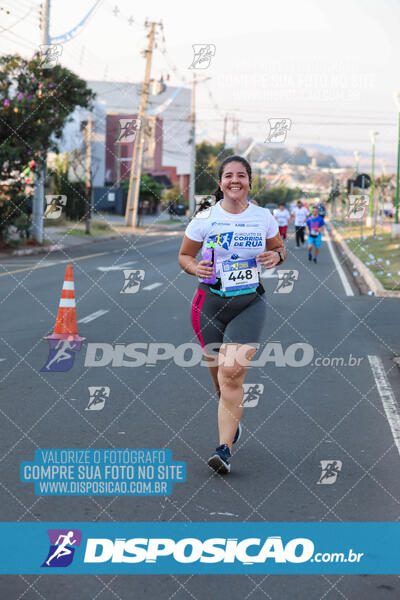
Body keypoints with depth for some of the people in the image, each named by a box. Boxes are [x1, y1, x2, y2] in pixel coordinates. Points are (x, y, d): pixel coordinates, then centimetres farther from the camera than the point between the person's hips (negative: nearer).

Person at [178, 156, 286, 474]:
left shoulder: (263, 217, 2)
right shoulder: (205, 218, -1)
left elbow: (279, 247, 18)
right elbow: (184, 256, 9)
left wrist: (276, 256, -5)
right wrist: (196, 268, -12)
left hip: (249, 304, -1)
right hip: (210, 302, 1)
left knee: (233, 372, -17)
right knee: (219, 375, 9)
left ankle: (225, 448, -15)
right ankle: (233, 418, 42)